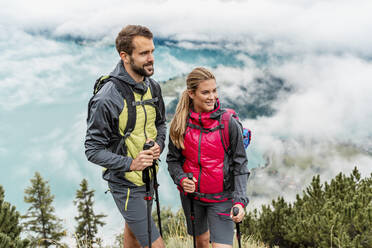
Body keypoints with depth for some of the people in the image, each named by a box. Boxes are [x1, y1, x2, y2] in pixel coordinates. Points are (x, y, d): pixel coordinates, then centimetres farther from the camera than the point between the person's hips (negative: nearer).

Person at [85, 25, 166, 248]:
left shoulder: (152, 87, -2)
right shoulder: (107, 99, -25)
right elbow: (93, 150, -19)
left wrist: (159, 145, -8)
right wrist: (130, 163, -32)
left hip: (148, 175, 7)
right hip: (125, 183, -7)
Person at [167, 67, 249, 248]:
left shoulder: (228, 123, -14)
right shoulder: (180, 124, -7)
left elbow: (240, 165, -10)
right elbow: (173, 160, 3)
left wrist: (240, 200, -18)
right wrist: (181, 179, -17)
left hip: (221, 197, -2)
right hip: (191, 194, 3)